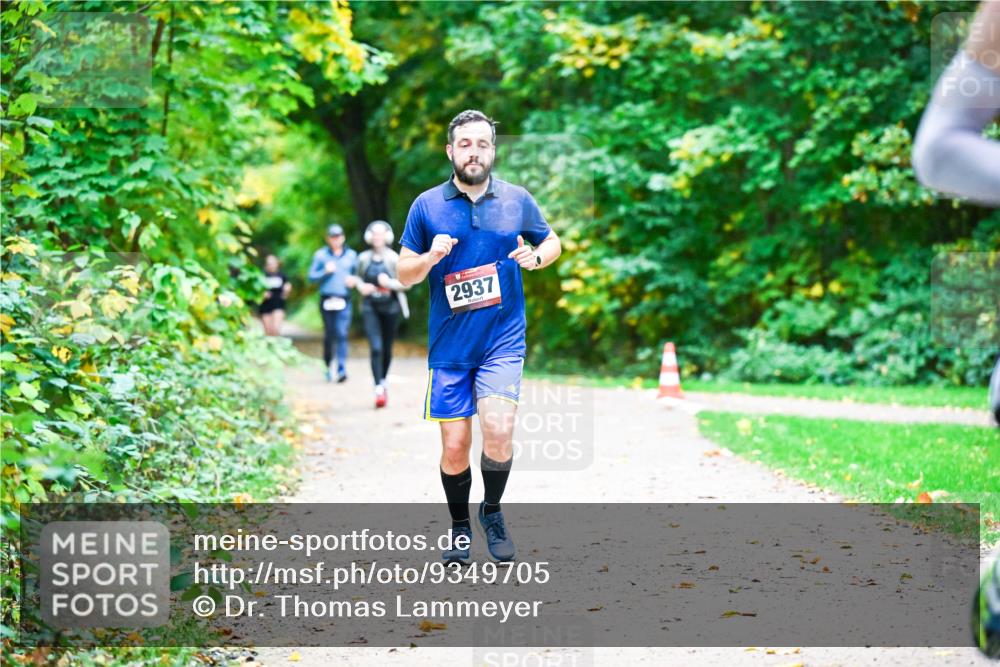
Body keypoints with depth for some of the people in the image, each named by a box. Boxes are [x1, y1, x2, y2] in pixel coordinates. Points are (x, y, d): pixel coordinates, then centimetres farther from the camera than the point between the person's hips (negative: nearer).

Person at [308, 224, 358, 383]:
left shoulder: (351, 255, 12)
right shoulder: (320, 255, 8)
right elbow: (311, 276, 6)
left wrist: (354, 280, -1)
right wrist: (325, 272, -10)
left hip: (344, 300, 0)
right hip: (327, 300, 0)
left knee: (342, 334, -14)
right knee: (329, 335, 6)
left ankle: (342, 368, -20)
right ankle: (327, 366, 21)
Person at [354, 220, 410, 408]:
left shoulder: (394, 258, -5)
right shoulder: (364, 258, 2)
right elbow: (359, 278, 19)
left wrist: (390, 283, -20)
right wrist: (361, 286, -3)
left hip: (390, 307, 0)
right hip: (370, 308, 0)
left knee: (387, 349, 10)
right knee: (376, 348, -14)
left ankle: (383, 382, 33)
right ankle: (379, 389, -16)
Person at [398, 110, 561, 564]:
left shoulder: (517, 200, 3)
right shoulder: (426, 206, 1)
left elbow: (552, 241, 18)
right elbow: (404, 274, 7)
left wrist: (536, 257, -5)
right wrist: (430, 257, -15)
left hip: (503, 341, 0)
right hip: (449, 346, 1)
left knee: (498, 432, -18)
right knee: (454, 447, 2)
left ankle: (492, 511, 9)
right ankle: (460, 527, 25)